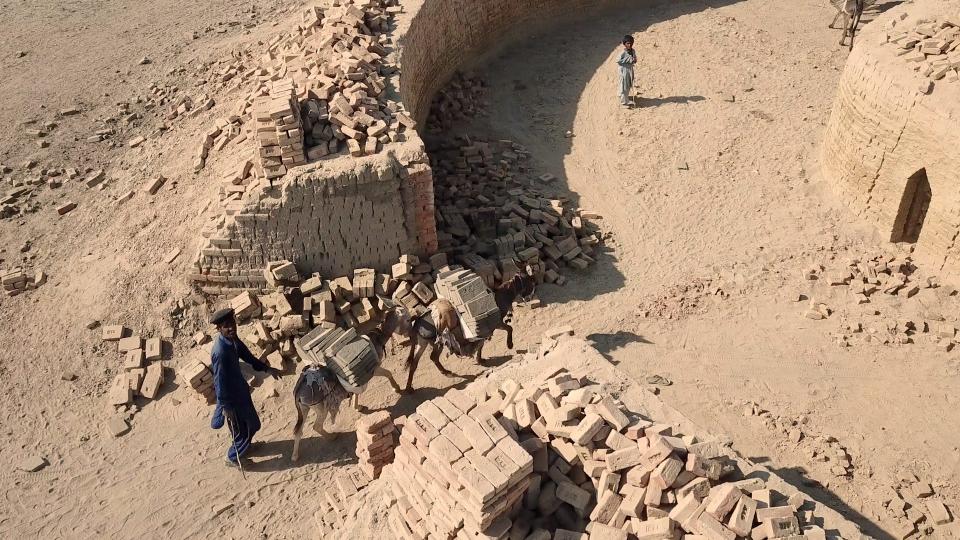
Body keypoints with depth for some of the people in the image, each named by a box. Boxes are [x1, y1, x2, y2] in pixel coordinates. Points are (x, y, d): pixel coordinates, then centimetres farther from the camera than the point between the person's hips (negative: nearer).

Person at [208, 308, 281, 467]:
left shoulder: (232, 339, -9)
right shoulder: (220, 352, -35)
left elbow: (246, 355, 8)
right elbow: (220, 382, -27)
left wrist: (267, 368, 6)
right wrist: (226, 407, -19)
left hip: (239, 387, 8)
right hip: (231, 395, -8)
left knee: (250, 421, 28)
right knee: (243, 428, 11)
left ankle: (244, 444, 54)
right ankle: (233, 458, 36)